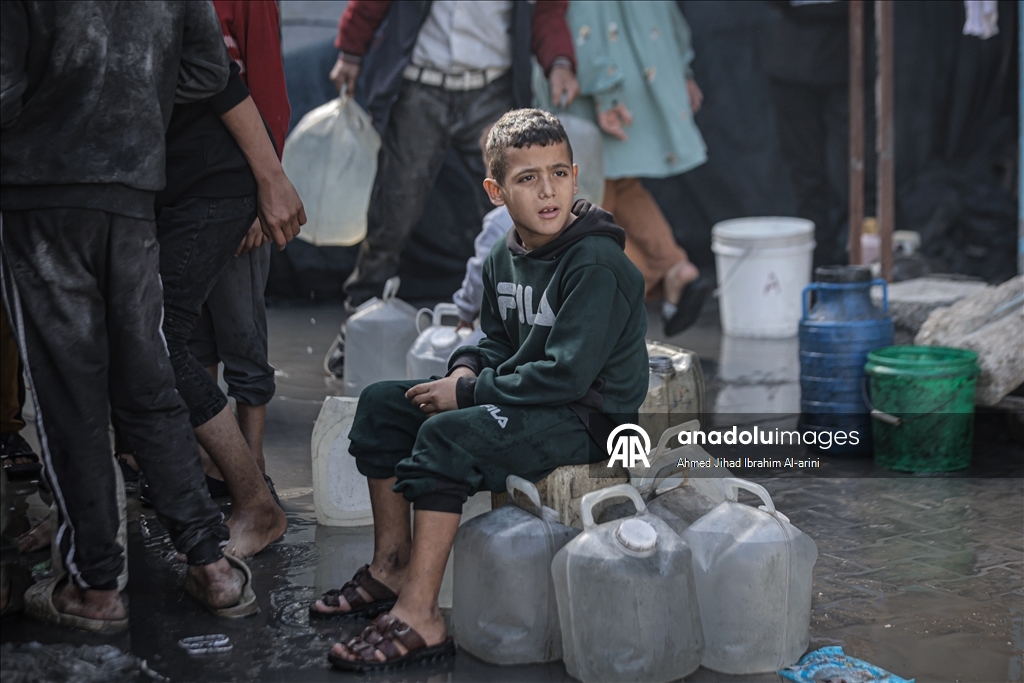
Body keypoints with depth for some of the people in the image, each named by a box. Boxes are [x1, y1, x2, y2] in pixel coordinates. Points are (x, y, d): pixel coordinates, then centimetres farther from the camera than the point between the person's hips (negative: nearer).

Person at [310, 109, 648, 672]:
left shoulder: (597, 264, -20)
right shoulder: (503, 258, 6)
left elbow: (566, 373, -26)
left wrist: (469, 393, -19)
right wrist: (467, 368, -3)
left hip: (589, 419, -9)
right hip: (526, 401, 10)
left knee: (445, 437, -30)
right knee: (381, 404, 5)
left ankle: (419, 617, -28)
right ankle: (392, 565, 12)